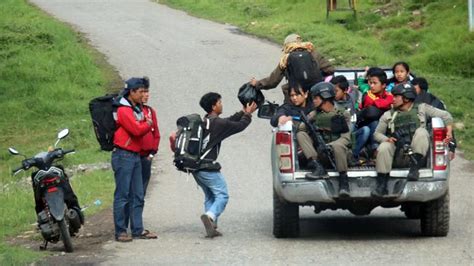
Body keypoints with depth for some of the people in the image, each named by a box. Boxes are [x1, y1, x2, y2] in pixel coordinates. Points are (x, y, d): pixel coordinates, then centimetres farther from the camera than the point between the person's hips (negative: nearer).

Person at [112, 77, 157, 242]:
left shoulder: (137, 109, 18)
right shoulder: (124, 110, -13)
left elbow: (142, 128, 16)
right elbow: (137, 130, -19)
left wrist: (146, 125, -4)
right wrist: (148, 124, -1)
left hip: (135, 156, 9)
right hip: (123, 156, -9)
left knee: (137, 196, 10)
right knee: (122, 195, -6)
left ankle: (138, 229, 14)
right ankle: (120, 231, -3)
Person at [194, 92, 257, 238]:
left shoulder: (205, 121, 15)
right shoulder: (217, 123, -12)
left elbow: (228, 122, 25)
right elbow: (239, 126, -1)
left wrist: (243, 113, 30)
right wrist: (247, 114, 16)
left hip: (196, 166, 9)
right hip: (208, 167, -9)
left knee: (209, 196, 17)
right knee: (222, 195, -6)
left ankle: (211, 227, 8)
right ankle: (210, 216, -30)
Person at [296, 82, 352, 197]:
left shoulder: (343, 114, 5)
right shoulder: (315, 115, 17)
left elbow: (346, 138, -5)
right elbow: (301, 128, 5)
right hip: (320, 154, 4)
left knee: (337, 145, -39)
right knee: (300, 135, -15)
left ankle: (343, 182, -27)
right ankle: (317, 167, -28)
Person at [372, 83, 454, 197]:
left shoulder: (422, 109, 16)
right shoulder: (388, 115, 21)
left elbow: (445, 115, 16)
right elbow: (377, 133, 18)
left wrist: (449, 131, -2)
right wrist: (386, 139, -5)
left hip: (417, 150, -2)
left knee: (421, 132, -30)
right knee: (384, 147, -31)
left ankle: (414, 169, -32)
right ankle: (381, 186, -30)